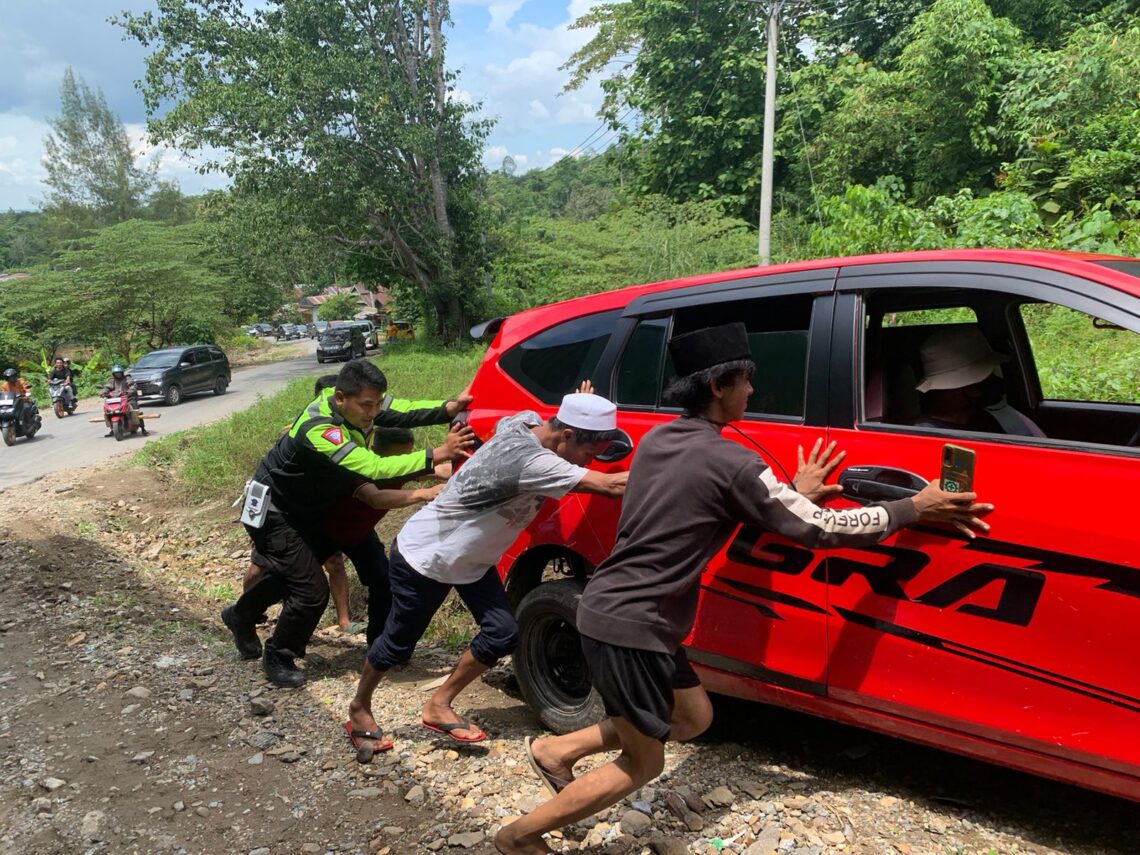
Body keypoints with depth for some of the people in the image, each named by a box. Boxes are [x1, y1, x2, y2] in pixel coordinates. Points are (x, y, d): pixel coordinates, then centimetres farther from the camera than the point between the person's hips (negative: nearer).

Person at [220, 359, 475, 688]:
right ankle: (278, 658, 17)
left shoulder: (353, 405, -15)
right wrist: (436, 455, -49)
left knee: (290, 572, 26)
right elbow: (375, 469, -48)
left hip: (301, 508, 9)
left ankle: (241, 615, 54)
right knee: (312, 590, -10)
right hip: (271, 512, -9)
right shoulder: (318, 430, -40)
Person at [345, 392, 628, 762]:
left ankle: (438, 707, 17)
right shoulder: (529, 460, -37)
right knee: (397, 644, 10)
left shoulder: (526, 423, -12)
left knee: (502, 633, -2)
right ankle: (359, 710, 37)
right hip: (424, 557, -8)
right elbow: (611, 485, -41)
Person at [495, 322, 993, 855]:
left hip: (611, 609, 9)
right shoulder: (729, 462, -17)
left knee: (693, 718, 23)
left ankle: (558, 749, 25)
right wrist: (914, 508, 0)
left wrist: (792, 494, 17)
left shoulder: (657, 439, 8)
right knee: (642, 763, 10)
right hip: (630, 626, -9)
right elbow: (818, 529, -10)